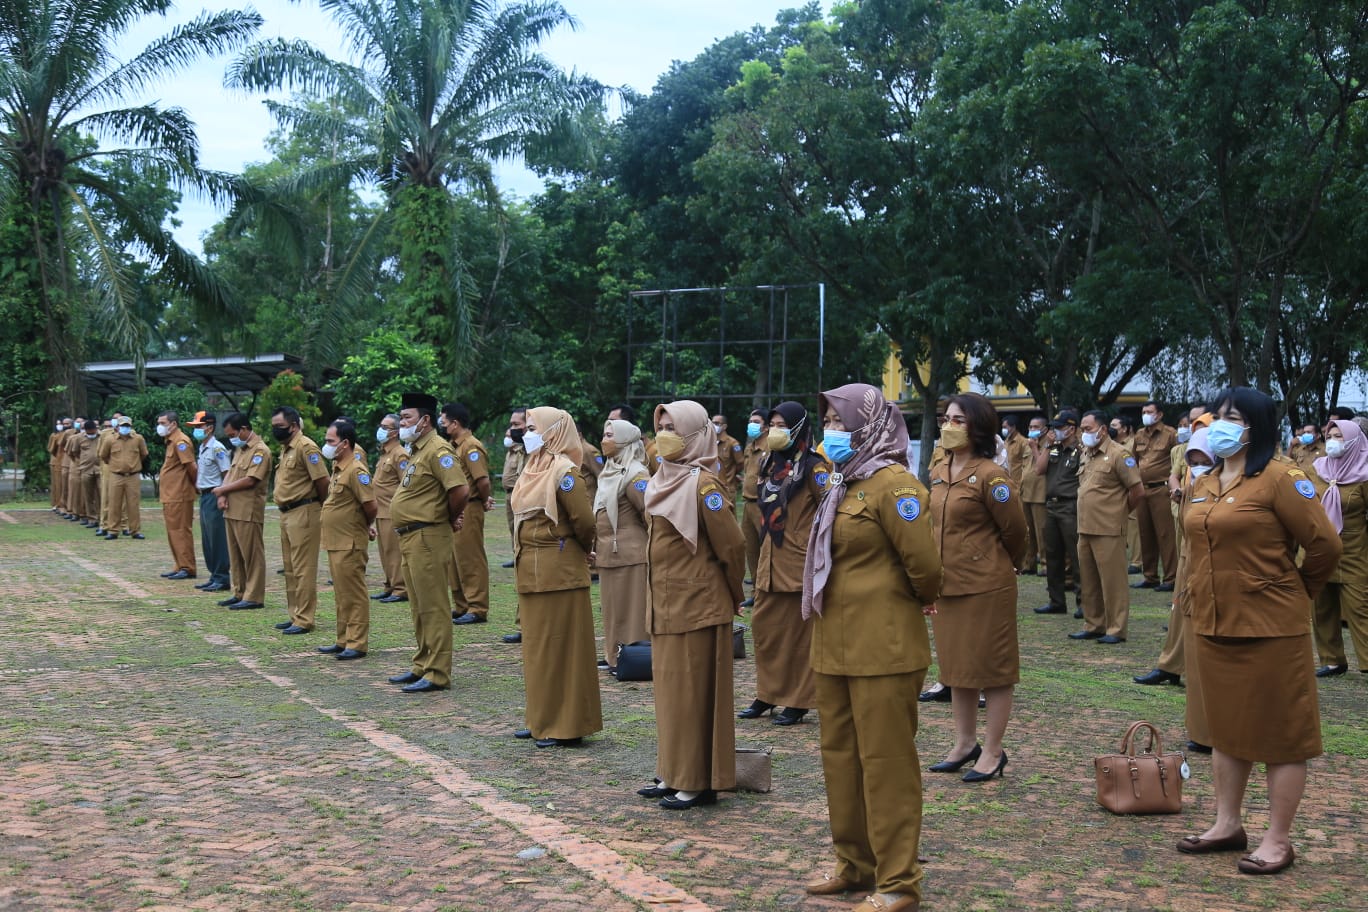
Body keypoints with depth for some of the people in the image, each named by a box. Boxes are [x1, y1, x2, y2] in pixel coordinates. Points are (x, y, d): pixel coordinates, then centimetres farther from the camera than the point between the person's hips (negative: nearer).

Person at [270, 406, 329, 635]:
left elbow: (322, 481, -17)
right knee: (290, 569, 15)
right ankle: (295, 615, 23)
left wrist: (323, 510, -6)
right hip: (287, 513, 10)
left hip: (303, 513, -10)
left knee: (303, 569, -7)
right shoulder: (285, 448, 16)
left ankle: (304, 619, -3)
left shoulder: (306, 447, -14)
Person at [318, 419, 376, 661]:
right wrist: (364, 526, 12)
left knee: (354, 595, -3)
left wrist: (366, 526, -4)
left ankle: (357, 645, 2)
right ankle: (343, 641, 25)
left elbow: (370, 505, -22)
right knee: (342, 595, 16)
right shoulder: (337, 469, 13)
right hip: (335, 542, 10)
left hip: (350, 544, -10)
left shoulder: (355, 471, -18)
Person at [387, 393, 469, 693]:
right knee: (419, 608, 17)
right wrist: (451, 517, 9)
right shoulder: (417, 450, 17)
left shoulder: (437, 450, -15)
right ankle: (422, 666, 27)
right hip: (411, 538, 11)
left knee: (433, 607, -6)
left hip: (428, 538, -11)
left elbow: (461, 490, -26)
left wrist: (451, 518, -9)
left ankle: (437, 674, -1)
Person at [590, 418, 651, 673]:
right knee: (613, 609, 13)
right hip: (608, 553, 9)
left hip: (629, 554, -9)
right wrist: (595, 545, 15)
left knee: (630, 610, -2)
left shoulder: (635, 474, -14)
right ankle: (614, 656, 21)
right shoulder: (610, 471, 15)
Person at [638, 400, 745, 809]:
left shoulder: (702, 483, -16)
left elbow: (731, 546, -16)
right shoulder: (664, 479, 10)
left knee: (693, 690, -1)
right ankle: (673, 774, 23)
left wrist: (733, 595, -3)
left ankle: (699, 782, 7)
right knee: (670, 688, 14)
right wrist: (657, 597, 16)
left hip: (696, 603, -8)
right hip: (666, 602, 8)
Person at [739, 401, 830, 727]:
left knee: (798, 633, 1)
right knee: (763, 626, 10)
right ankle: (767, 694, 22)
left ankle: (798, 701, 11)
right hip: (771, 561, 7)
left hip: (799, 562, -7)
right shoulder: (771, 463, 12)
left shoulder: (813, 466, -10)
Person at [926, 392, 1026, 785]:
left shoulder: (990, 476, -15)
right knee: (956, 665, 15)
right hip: (948, 584, 8)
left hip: (986, 586, -8)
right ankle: (965, 742, 28)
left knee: (991, 667, 3)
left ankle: (993, 750, 14)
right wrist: (935, 576, 17)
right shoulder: (939, 474, 7)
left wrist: (1001, 566, 8)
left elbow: (1015, 530, -7)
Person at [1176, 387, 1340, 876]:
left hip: (1269, 628, -7)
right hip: (1213, 625, 8)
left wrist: (1296, 592, 1)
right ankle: (1228, 824, 29)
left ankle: (1278, 840, 14)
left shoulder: (1279, 478, -13)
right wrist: (1198, 602, 16)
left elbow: (1325, 545, -12)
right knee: (1226, 728, 17)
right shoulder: (1206, 483, 9)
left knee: (1279, 732, 4)